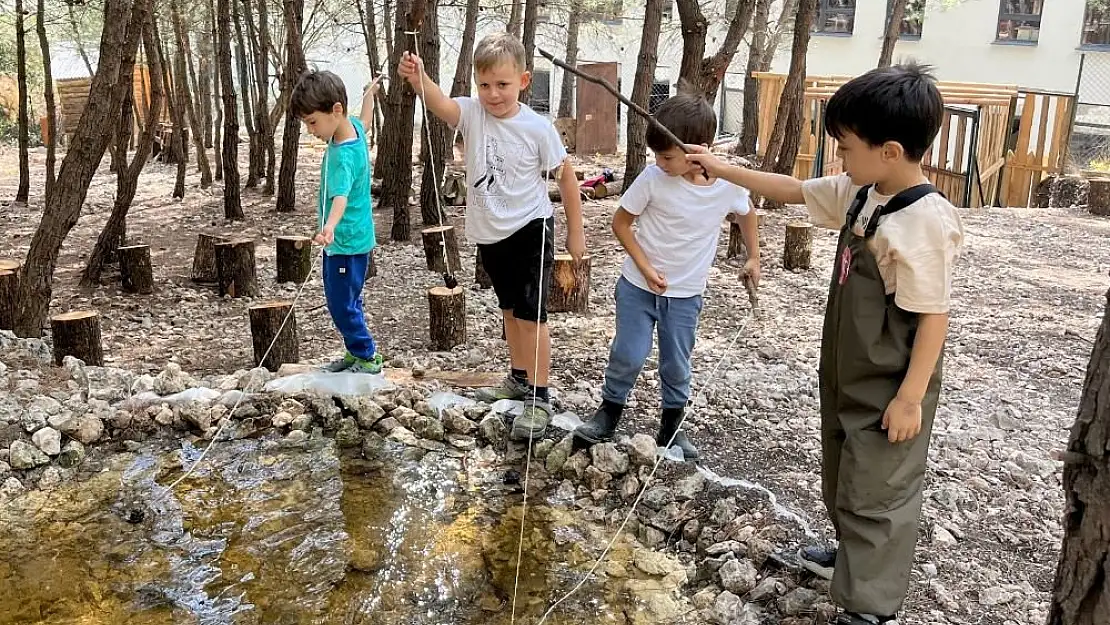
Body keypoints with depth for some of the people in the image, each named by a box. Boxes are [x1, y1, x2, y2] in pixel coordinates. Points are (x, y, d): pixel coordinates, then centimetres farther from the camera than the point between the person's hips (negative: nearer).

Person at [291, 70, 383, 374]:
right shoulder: (352, 127, 0)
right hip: (346, 240, 10)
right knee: (347, 302, 18)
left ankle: (368, 358, 10)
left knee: (342, 304, -3)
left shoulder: (343, 156, -27)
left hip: (346, 244, -10)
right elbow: (365, 122, 25)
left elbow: (341, 195, -43)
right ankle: (355, 354, 30)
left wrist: (330, 226, -61)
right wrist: (369, 94, 42)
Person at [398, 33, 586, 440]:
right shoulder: (471, 113, -9)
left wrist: (575, 233, -2)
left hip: (531, 230, -5)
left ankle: (539, 398, 2)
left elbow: (566, 176, -5)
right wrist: (418, 79, -53)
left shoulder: (538, 128, -15)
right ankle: (519, 377, 37)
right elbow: (440, 104, -31)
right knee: (509, 309, 20)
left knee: (530, 314, -7)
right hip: (490, 232, 5)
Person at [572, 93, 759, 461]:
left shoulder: (729, 185, -13)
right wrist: (646, 268, -13)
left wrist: (753, 257, 10)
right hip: (639, 285, -1)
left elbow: (746, 214, 11)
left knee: (677, 365, 11)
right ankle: (609, 412, 22)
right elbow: (621, 223, -7)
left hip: (686, 293, 1)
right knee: (629, 355, -2)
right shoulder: (653, 178, -18)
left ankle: (671, 427, 29)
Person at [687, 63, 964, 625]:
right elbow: (791, 190, 12)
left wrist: (910, 397, -21)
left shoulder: (926, 222, -26)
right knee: (844, 479, 25)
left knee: (875, 494, 3)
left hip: (889, 392, -9)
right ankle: (856, 555, 48)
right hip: (847, 378, 9)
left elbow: (933, 317, -23)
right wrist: (720, 168, 13)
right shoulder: (858, 194, -1)